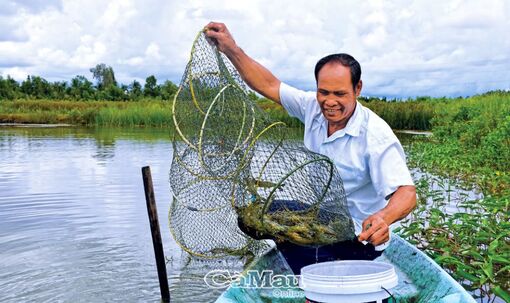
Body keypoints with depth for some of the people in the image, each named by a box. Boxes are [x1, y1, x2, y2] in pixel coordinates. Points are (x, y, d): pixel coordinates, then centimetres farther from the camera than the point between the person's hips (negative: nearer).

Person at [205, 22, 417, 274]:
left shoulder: (376, 135, -24)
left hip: (357, 240, -7)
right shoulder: (313, 107, -5)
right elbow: (269, 85, 0)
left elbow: (406, 192, -31)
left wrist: (383, 217, -52)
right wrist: (231, 50, -6)